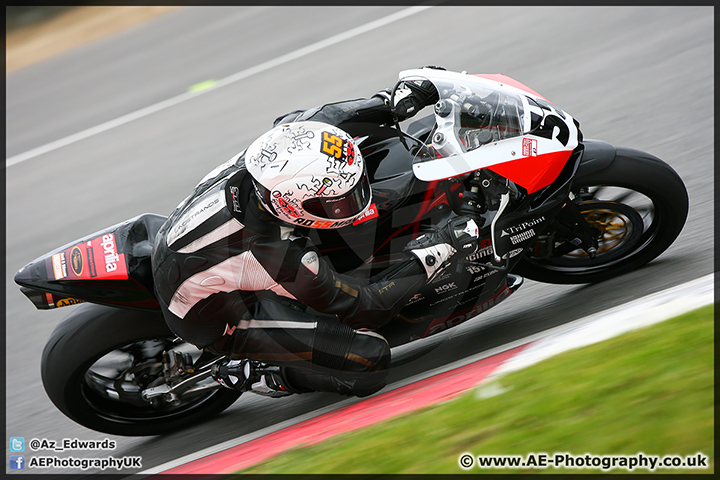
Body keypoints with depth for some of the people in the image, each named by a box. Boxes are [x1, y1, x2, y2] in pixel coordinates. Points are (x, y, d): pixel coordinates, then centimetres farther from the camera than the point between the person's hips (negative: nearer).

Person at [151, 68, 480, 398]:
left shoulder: (278, 148, -25)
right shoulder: (282, 258, -40)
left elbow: (321, 119, 0)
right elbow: (366, 307, -24)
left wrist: (394, 103, -7)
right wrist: (437, 249, -25)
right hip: (216, 318, -7)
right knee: (370, 359, -15)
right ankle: (248, 373, 3)